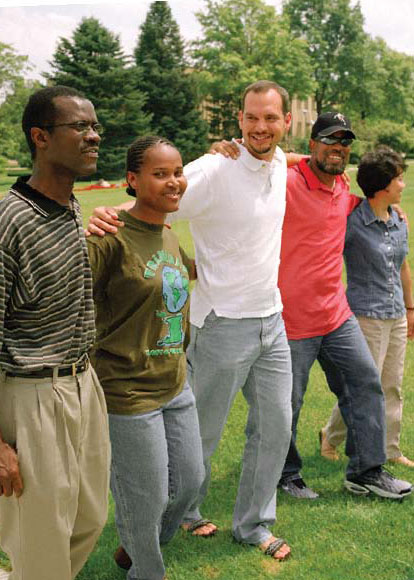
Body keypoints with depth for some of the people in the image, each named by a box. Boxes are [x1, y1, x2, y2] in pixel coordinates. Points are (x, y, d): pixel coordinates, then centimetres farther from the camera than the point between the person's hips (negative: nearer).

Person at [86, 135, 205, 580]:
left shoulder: (169, 238, 7)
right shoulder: (112, 239, -19)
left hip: (176, 388, 8)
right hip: (129, 392, -8)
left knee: (189, 481, 20)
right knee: (147, 498, 7)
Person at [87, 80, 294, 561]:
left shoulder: (280, 165, 4)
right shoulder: (214, 171, -18)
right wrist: (107, 217, -44)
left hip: (272, 320, 7)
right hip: (223, 326, -7)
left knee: (275, 426, 14)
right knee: (202, 433, 9)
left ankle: (253, 525, 32)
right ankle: (183, 511, 36)